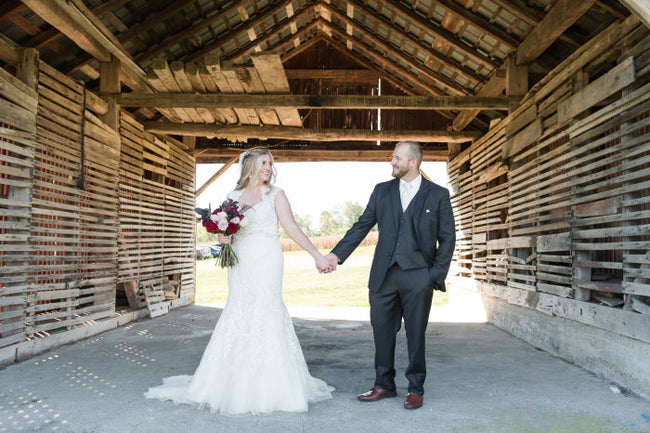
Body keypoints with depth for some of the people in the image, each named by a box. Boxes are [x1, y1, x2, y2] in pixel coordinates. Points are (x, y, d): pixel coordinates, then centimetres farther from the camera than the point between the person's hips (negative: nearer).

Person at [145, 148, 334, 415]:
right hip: (240, 264, 3)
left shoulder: (275, 195, 4)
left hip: (266, 263, -3)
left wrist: (318, 256, -8)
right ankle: (235, 383, 12)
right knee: (238, 317, 1)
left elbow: (293, 229, -2)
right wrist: (224, 238, -7)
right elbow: (225, 233, 17)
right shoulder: (233, 197, 13)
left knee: (264, 313, -6)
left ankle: (267, 388, 5)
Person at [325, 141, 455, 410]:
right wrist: (337, 254, 3)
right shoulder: (382, 191, 11)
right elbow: (361, 226, 11)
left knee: (415, 334, 5)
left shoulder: (438, 195, 3)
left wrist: (437, 274, -4)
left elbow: (447, 238, 3)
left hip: (417, 276, -3)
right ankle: (384, 385, 25)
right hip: (384, 276, 3)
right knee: (382, 332, 9)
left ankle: (416, 389, 20)